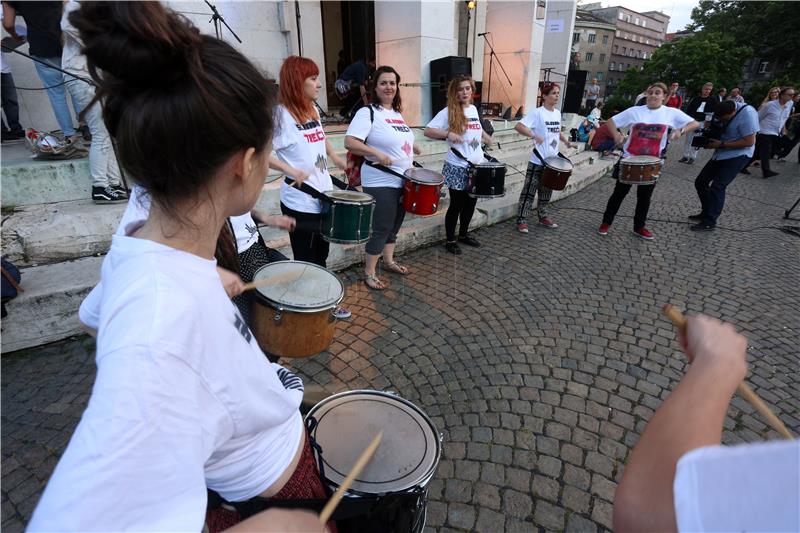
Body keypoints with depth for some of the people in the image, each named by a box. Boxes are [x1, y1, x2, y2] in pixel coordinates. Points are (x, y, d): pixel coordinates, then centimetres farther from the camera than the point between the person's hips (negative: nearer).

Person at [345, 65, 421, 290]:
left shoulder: (397, 113, 13)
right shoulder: (367, 112, -12)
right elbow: (349, 142, -23)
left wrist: (411, 147, 12)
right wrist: (377, 154, -32)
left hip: (402, 180, 8)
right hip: (380, 183, -8)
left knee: (394, 225, 18)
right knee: (381, 228, -3)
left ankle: (389, 260, 36)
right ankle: (369, 272, 11)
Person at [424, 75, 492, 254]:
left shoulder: (473, 109, 11)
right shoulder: (448, 112, -10)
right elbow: (427, 131, -15)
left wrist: (485, 137, 11)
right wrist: (448, 134, -28)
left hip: (476, 165, 7)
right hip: (457, 167, -6)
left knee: (470, 203, 15)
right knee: (456, 204, 2)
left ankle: (464, 234, 34)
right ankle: (450, 240, 18)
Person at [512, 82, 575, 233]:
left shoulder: (557, 113, 11)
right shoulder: (537, 112, -12)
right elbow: (518, 126, -23)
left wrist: (566, 141, 8)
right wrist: (534, 136, -34)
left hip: (553, 161, 7)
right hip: (537, 161, -7)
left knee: (546, 191, 16)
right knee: (529, 191, -2)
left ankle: (542, 217, 30)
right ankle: (521, 220, 5)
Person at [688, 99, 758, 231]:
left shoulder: (747, 114, -22)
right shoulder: (723, 112, -3)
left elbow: (749, 142, -21)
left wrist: (721, 144, -22)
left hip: (738, 155, -7)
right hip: (720, 154, 8)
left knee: (717, 186, -14)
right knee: (700, 182, 6)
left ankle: (709, 222, -8)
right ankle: (706, 213, 21)